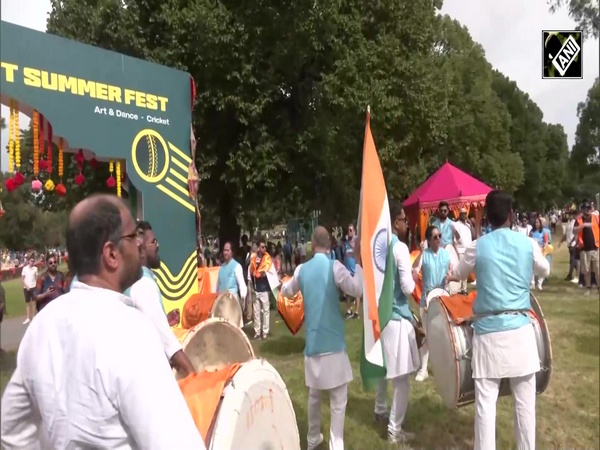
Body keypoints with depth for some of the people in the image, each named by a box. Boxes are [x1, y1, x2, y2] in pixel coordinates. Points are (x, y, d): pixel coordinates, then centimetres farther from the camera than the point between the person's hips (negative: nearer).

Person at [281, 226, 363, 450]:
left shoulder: (302, 269, 5)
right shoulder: (334, 266, -10)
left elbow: (287, 291, 22)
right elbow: (357, 289, -19)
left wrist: (283, 284, 45)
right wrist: (357, 261, -12)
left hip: (313, 341, 5)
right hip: (333, 341, -5)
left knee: (314, 394, 20)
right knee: (338, 399, 2)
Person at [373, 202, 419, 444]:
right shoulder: (400, 248, -17)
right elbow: (408, 288, -19)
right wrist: (413, 277, 0)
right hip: (397, 317, -8)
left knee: (382, 368, 24)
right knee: (401, 377, 2)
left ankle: (380, 411, 41)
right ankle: (394, 430, 9)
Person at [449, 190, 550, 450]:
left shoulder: (477, 247, -4)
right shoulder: (528, 244, -1)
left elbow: (459, 275, 15)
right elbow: (545, 271, 20)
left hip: (488, 331, -1)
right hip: (520, 329, 2)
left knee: (485, 402, 3)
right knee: (524, 401, 11)